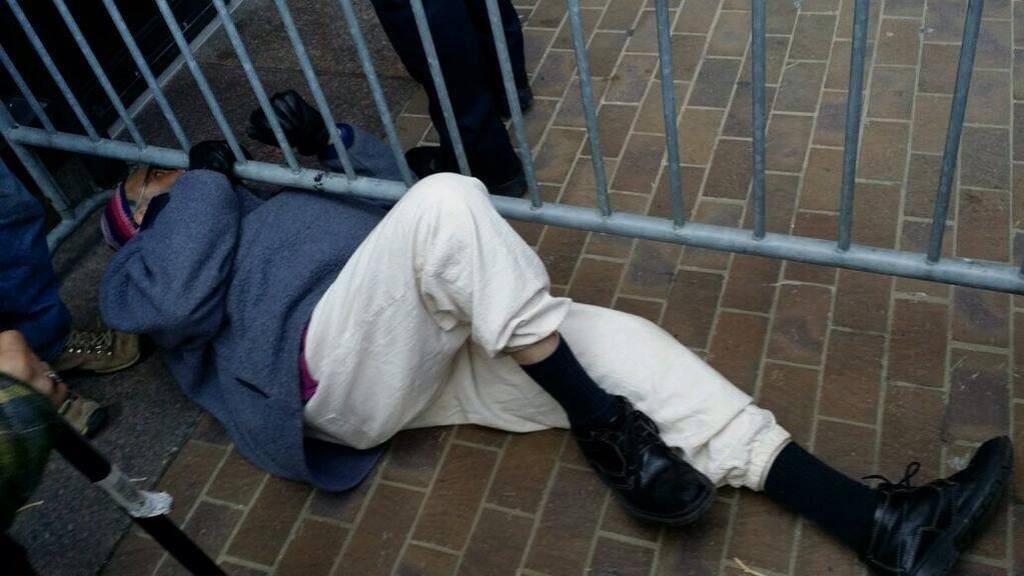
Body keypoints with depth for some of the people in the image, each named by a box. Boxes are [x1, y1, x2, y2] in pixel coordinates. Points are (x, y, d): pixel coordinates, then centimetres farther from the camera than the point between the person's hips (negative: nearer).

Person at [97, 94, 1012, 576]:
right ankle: (604, 429, -22)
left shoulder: (261, 202, 37)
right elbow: (180, 299, -6)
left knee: (628, 343, -13)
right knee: (447, 200, -30)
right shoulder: (145, 269, 20)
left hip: (427, 349, 7)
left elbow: (379, 182, 35)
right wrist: (207, 176, 5)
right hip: (336, 368, -6)